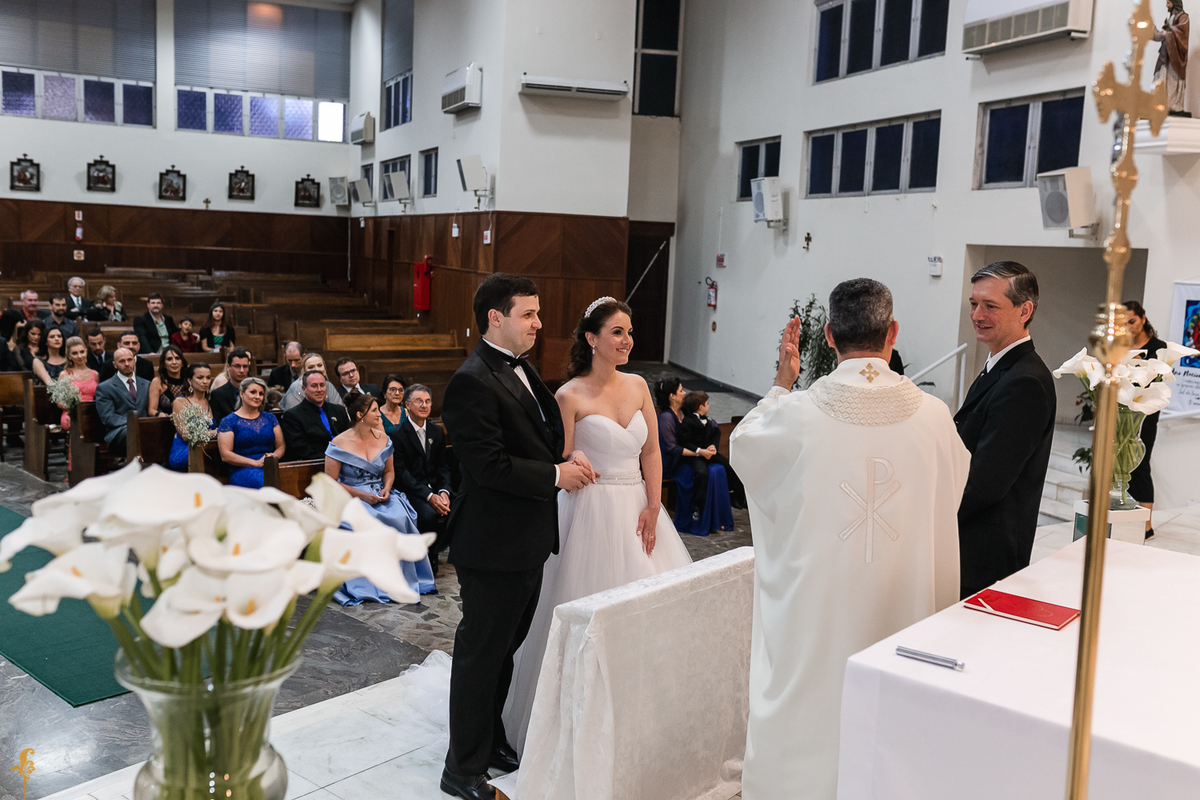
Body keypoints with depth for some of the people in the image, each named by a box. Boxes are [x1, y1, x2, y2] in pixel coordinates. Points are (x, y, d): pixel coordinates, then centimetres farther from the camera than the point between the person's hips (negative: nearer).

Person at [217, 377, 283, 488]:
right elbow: (225, 455, -2)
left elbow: (280, 446, 18)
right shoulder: (228, 422, 8)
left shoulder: (269, 418, 22)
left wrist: (273, 456, -7)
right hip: (242, 470, -4)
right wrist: (256, 463, -11)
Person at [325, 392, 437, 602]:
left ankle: (402, 577, -17)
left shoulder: (382, 439, 8)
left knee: (400, 517, -28)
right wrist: (361, 495, -17)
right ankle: (368, 583, -22)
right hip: (350, 497, -4)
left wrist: (386, 489, -6)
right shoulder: (339, 444, -7)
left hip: (380, 495, 4)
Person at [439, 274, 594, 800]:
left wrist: (570, 459, -1)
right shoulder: (472, 382, -19)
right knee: (481, 655, 5)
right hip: (494, 545, -9)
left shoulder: (522, 371, 11)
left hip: (528, 540, 9)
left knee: (505, 649, 22)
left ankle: (492, 740, 39)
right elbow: (487, 464, -25)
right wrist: (557, 474, -17)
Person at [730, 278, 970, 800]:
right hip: (901, 612, 2)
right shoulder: (933, 415, -10)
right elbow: (957, 479, 11)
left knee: (809, 720, 14)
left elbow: (742, 443, 5)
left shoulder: (797, 414, -17)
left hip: (813, 607, -2)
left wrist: (782, 382, 14)